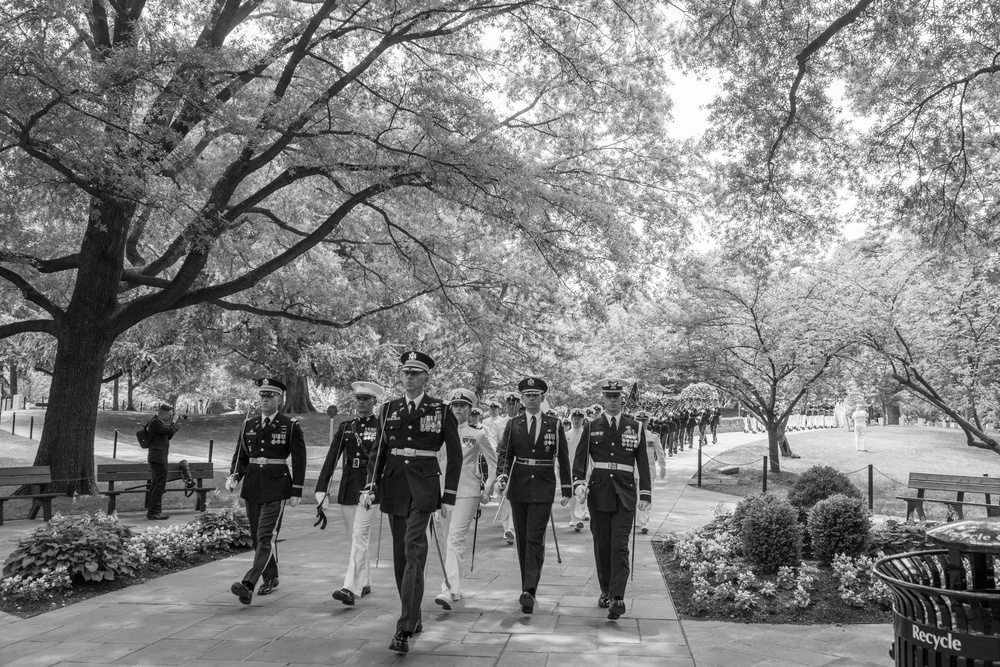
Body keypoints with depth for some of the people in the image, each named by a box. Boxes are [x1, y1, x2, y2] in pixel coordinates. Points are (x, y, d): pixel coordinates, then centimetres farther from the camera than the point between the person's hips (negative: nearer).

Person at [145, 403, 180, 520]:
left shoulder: (158, 422, 17)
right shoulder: (156, 422, -15)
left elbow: (168, 436, 21)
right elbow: (170, 431, -24)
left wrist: (173, 424, 10)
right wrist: (174, 421, -8)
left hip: (156, 458, 11)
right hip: (158, 457, -11)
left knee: (156, 483, 17)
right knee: (160, 484, -10)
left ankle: (151, 510, 24)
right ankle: (154, 512, -9)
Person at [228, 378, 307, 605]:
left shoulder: (291, 426, -4)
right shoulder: (249, 425, 10)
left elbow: (299, 459, -4)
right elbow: (240, 455, 13)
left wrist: (297, 491, -8)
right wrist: (234, 476, -6)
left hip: (276, 488, -5)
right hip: (252, 487, 6)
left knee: (266, 537, -13)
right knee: (257, 537, 13)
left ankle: (248, 584, -19)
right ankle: (270, 579, 28)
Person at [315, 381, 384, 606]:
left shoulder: (382, 427, -2)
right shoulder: (345, 426, 10)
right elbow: (332, 458, 3)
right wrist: (322, 488, -6)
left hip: (370, 486, -5)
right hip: (348, 486, 5)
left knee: (360, 536, -12)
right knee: (356, 538, 13)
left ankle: (351, 588, -14)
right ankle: (364, 583, 26)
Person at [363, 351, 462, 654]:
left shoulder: (441, 410, -1)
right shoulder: (389, 409, 9)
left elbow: (455, 455, 1)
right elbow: (379, 450, 13)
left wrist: (449, 496, -3)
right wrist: (370, 486, 1)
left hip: (423, 488, -4)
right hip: (393, 486, 4)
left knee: (413, 551, -16)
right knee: (401, 555, 10)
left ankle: (404, 629, -15)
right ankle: (414, 618, 25)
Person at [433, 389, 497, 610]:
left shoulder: (477, 434, -2)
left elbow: (493, 461, 7)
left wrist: (488, 489, 3)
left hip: (467, 492, -4)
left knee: (456, 540, -14)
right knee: (448, 541, 11)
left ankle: (449, 591, -18)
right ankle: (456, 587, 24)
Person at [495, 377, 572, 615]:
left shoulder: (554, 425, 3)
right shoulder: (513, 425, 6)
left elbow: (563, 458, 5)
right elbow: (504, 453, 1)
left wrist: (567, 489, 4)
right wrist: (501, 475, -18)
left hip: (543, 490, -2)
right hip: (518, 488, 2)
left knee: (535, 539, -10)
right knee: (522, 539, 9)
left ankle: (529, 591, -13)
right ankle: (528, 588, 21)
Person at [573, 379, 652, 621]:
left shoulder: (635, 427, 6)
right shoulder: (592, 428, 6)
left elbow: (643, 462, 7)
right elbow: (580, 459, 2)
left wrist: (645, 494, 2)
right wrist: (579, 483, -15)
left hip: (625, 496, -1)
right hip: (598, 494, 1)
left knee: (620, 546, -9)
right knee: (601, 545, 9)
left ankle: (618, 598, -11)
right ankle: (605, 591, 23)